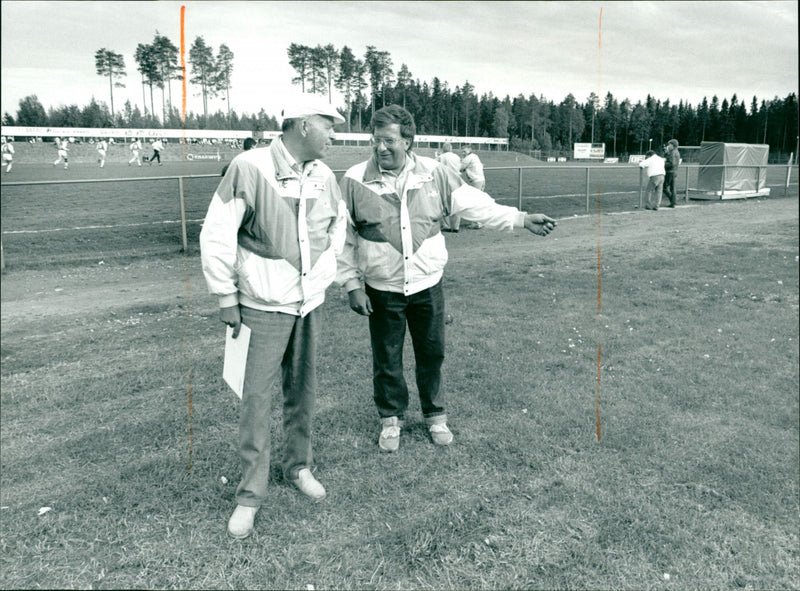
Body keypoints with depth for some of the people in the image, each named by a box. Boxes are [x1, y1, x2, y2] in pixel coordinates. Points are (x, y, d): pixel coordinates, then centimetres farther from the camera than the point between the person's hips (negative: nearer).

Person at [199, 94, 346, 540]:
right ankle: (251, 494, 13)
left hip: (310, 303, 5)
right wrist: (227, 297, -8)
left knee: (303, 390, 13)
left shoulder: (324, 176, 4)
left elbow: (339, 222, 23)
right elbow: (216, 236, -11)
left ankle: (300, 466, 33)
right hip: (264, 306, -5)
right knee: (257, 396, -1)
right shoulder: (250, 168, -14)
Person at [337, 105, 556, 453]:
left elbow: (475, 204, 1)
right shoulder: (356, 180, -7)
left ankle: (435, 417, 34)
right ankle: (391, 420, 32)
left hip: (427, 284, 1)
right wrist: (352, 285, -4)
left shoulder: (434, 174, -3)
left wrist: (520, 219, -5)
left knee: (432, 353, 13)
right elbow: (344, 239, -1)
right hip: (381, 290, -1)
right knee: (386, 359, 9)